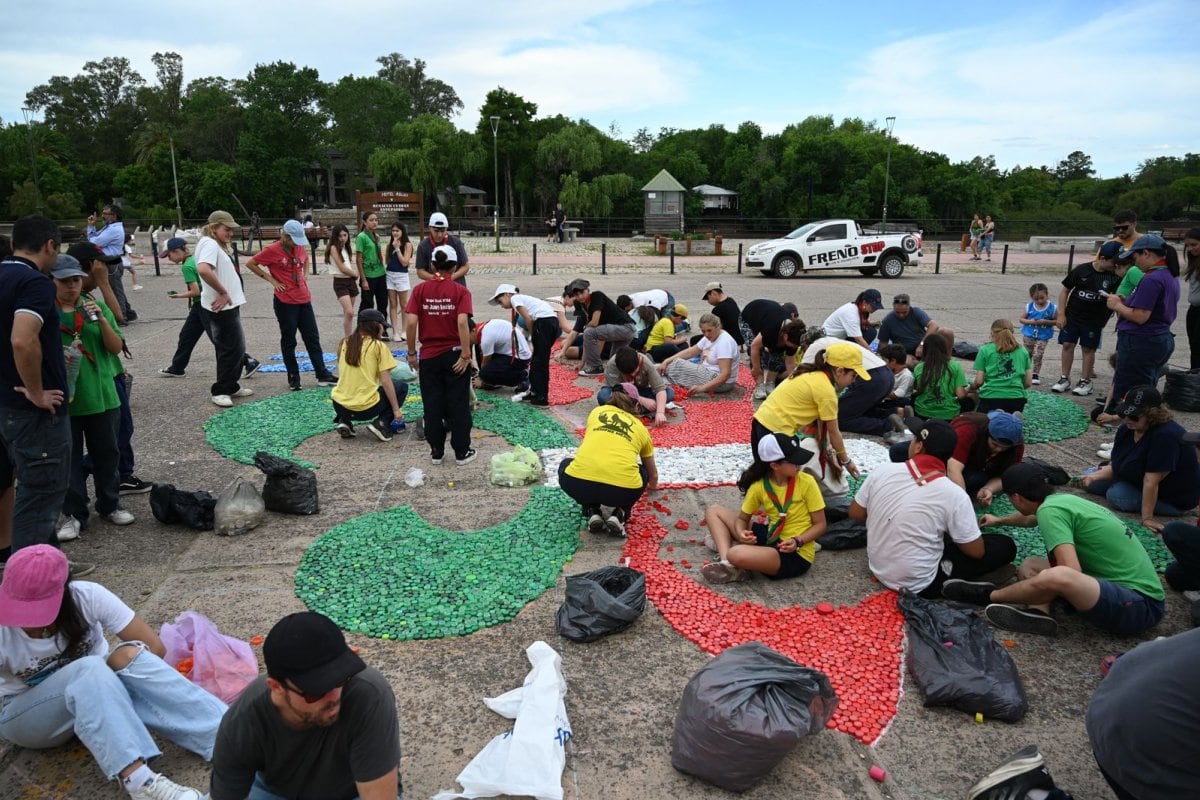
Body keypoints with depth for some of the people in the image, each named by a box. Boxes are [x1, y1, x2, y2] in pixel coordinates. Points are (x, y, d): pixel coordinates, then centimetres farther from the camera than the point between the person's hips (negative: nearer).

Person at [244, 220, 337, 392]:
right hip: (285, 302, -6)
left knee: (313, 338, 7)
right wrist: (271, 280, -9)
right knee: (288, 341, 4)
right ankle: (293, 378, 13)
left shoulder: (301, 248, 6)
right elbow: (250, 264, -5)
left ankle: (323, 375, 12)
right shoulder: (272, 251, -11)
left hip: (304, 300, 6)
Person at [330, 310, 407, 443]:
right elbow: (385, 381, -7)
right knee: (402, 386, 16)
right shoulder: (378, 346, -5)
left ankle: (344, 421, 13)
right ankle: (382, 423, -1)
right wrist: (396, 409, -1)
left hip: (339, 406, 6)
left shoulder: (345, 343, 10)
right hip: (366, 409, -6)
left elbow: (342, 375, 17)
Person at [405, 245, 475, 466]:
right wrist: (466, 355, -15)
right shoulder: (460, 291, -7)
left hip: (429, 355, 1)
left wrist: (411, 352, 1)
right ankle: (462, 452, 13)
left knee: (432, 405, 11)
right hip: (455, 355, -1)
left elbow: (411, 323, -9)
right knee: (458, 405, 7)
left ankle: (436, 451, 18)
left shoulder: (420, 290, -2)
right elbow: (462, 323, -18)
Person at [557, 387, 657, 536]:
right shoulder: (640, 428, 27)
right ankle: (619, 514, 12)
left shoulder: (597, 411, 27)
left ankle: (592, 512, 15)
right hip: (623, 489, 0)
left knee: (566, 465, 36)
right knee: (640, 472, 36)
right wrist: (653, 486, 69)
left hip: (578, 483, 0)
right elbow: (652, 473, 44)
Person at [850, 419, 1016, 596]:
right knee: (1005, 546, 5)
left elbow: (855, 513, 2)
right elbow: (976, 551, -10)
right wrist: (957, 534, 10)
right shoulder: (953, 494, -21)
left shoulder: (882, 471, -13)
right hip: (919, 585, -5)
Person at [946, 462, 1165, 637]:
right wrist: (1000, 521, 55)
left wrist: (1050, 580, -6)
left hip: (1140, 606, -10)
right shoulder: (1062, 500, 12)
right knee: (1030, 566, 12)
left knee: (1057, 577, -34)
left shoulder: (1050, 510, -17)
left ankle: (988, 595, -9)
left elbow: (1073, 574, -27)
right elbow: (1031, 518, 37)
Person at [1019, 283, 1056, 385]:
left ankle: (1036, 374, 8)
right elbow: (1021, 319, 2)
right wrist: (1030, 321, -17)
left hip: (1043, 337, -2)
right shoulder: (1029, 307, -5)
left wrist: (1046, 322, -19)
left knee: (1037, 356, -8)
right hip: (1028, 335, 2)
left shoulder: (1052, 308, -9)